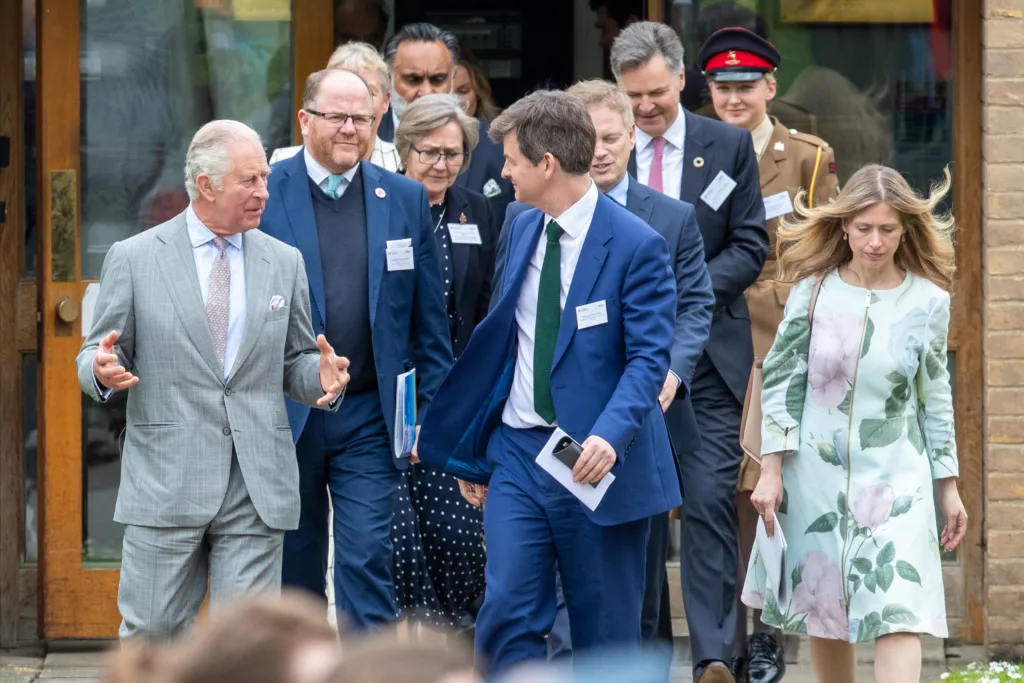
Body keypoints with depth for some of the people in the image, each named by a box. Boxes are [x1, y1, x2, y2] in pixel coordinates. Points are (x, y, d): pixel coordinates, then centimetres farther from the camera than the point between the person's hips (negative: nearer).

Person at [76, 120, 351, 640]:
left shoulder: (284, 262, 12)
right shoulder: (134, 259, 3)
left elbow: (295, 363, 16)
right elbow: (96, 356, 6)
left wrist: (321, 378, -7)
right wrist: (103, 370, -18)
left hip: (257, 489, 2)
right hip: (166, 480, -2)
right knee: (150, 632, 0)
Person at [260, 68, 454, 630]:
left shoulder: (405, 199, 5)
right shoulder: (263, 194, -2)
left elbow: (429, 324, 8)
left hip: (369, 418, 0)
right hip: (283, 416, 0)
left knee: (368, 562, -8)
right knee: (294, 571, 10)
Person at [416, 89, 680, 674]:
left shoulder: (636, 245, -12)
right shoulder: (524, 230, 10)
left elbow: (649, 357, -16)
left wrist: (610, 435, -32)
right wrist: (473, 451, 19)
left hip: (594, 463, -5)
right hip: (517, 452, 5)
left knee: (606, 634, 5)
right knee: (507, 619, -5)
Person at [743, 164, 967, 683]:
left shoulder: (928, 302, 0)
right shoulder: (813, 291, -2)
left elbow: (936, 399, 7)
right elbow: (780, 382, 1)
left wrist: (948, 487, 9)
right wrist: (770, 472, -3)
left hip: (895, 481, -1)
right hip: (817, 478, 1)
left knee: (899, 617, -11)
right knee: (825, 616, 9)